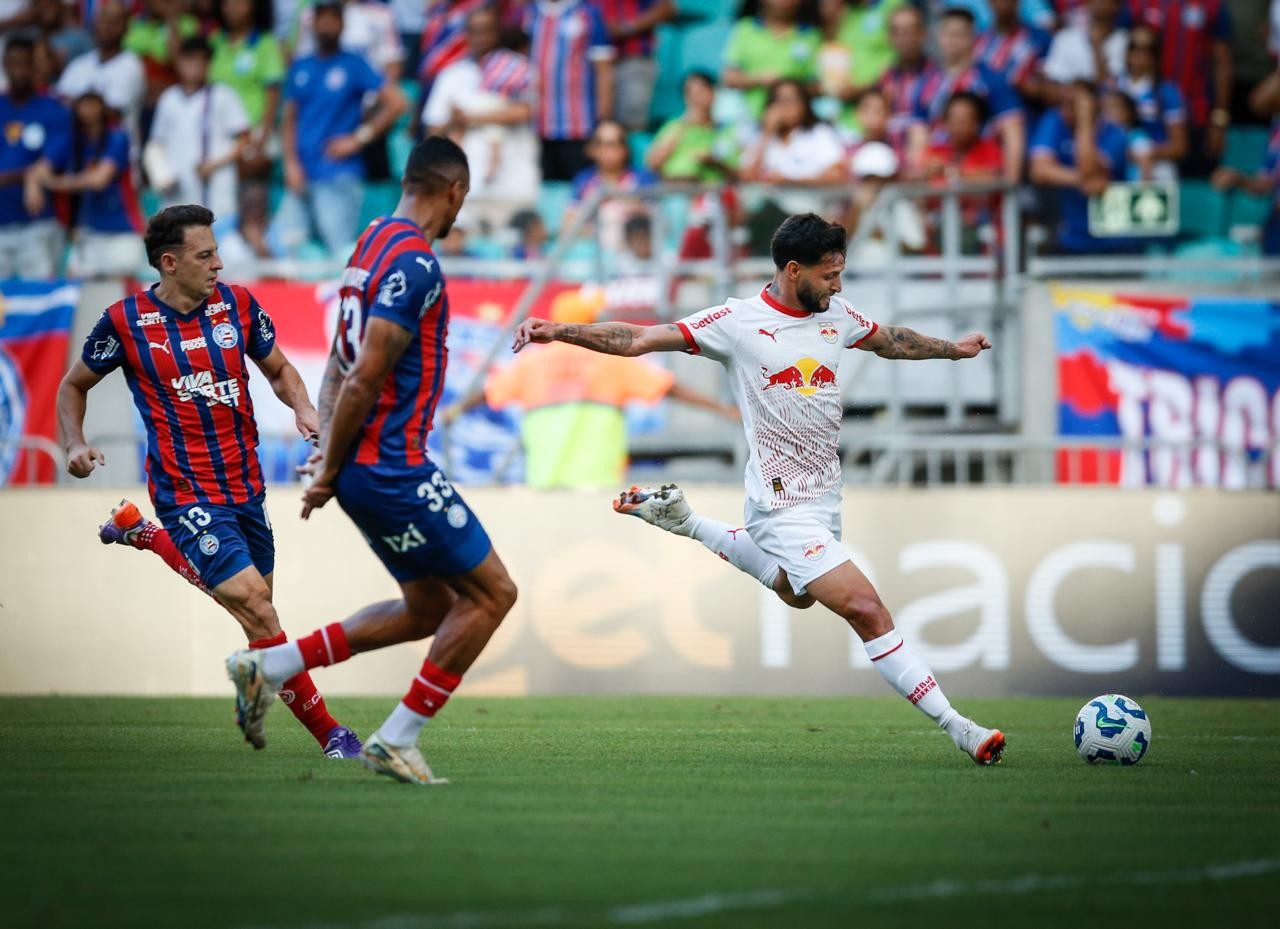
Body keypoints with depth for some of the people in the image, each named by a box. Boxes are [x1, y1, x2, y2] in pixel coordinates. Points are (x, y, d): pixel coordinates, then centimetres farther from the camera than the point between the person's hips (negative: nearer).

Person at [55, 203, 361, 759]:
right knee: (255, 606, -16)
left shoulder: (238, 306, 1)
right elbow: (74, 385, 9)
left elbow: (278, 368, 16)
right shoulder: (125, 321, -7)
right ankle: (326, 731, -8)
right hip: (187, 495, -6)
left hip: (245, 487, 6)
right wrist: (74, 446, -8)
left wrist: (303, 409, -5)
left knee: (255, 603, 19)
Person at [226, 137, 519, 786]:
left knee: (429, 608, 17)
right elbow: (365, 377, -21)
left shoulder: (372, 242, 14)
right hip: (392, 468, -10)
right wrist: (329, 471, -13)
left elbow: (341, 361, 16)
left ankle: (268, 666, 17)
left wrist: (329, 447, 8)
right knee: (491, 592, -1)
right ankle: (396, 739, 0)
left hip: (365, 466, 10)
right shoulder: (416, 264, -18)